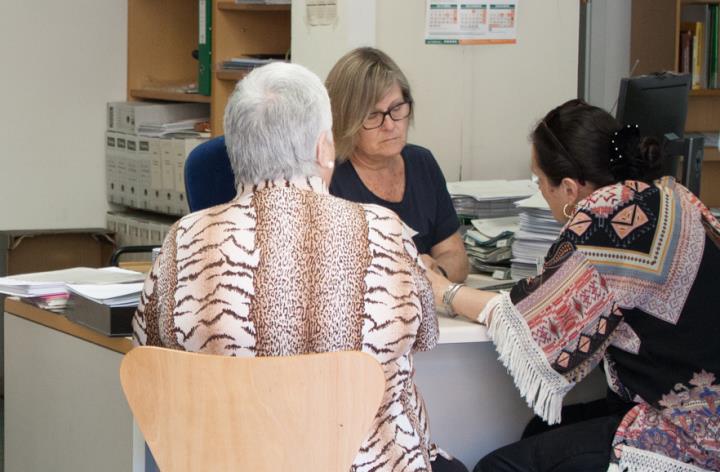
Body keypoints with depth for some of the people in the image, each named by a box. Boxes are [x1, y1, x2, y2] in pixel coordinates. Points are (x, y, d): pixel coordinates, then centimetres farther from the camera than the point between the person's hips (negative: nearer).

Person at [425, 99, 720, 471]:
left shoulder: (610, 213, -20)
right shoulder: (667, 194, 6)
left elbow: (529, 317, -8)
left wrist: (445, 292, 6)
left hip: (689, 438, -10)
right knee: (539, 433, 22)